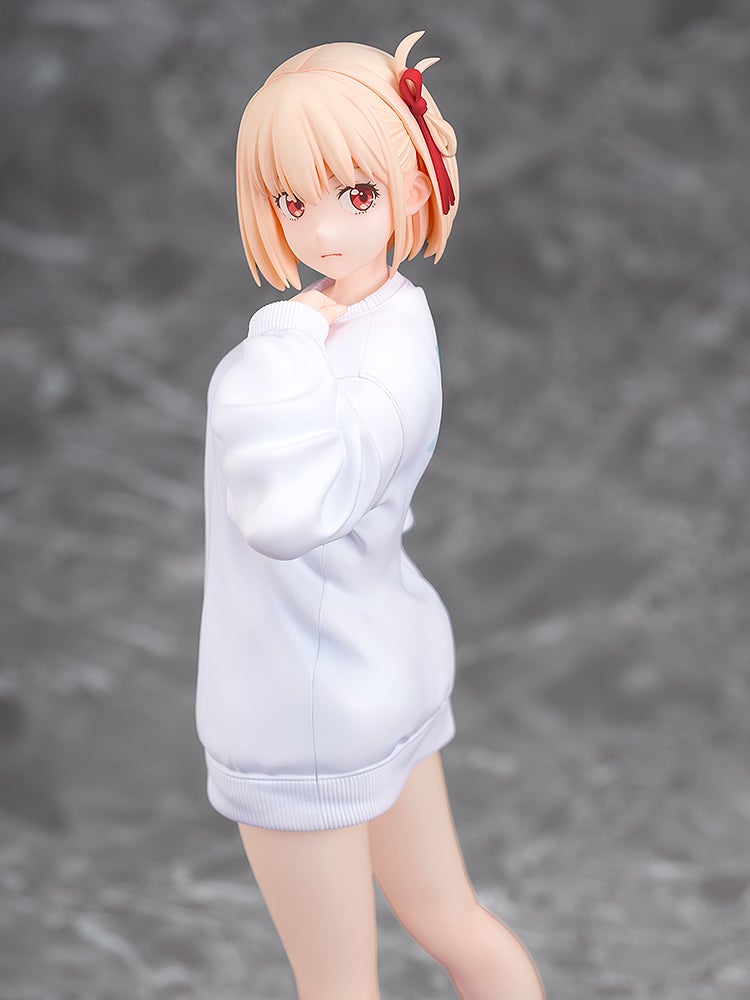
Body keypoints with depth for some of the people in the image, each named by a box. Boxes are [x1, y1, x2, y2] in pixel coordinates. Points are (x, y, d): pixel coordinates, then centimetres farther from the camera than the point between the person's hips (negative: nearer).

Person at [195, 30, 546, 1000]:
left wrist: (285, 348, -32)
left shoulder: (385, 352, -26)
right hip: (382, 668, 9)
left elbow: (284, 510, -41)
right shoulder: (342, 317, 2)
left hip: (312, 703, -9)